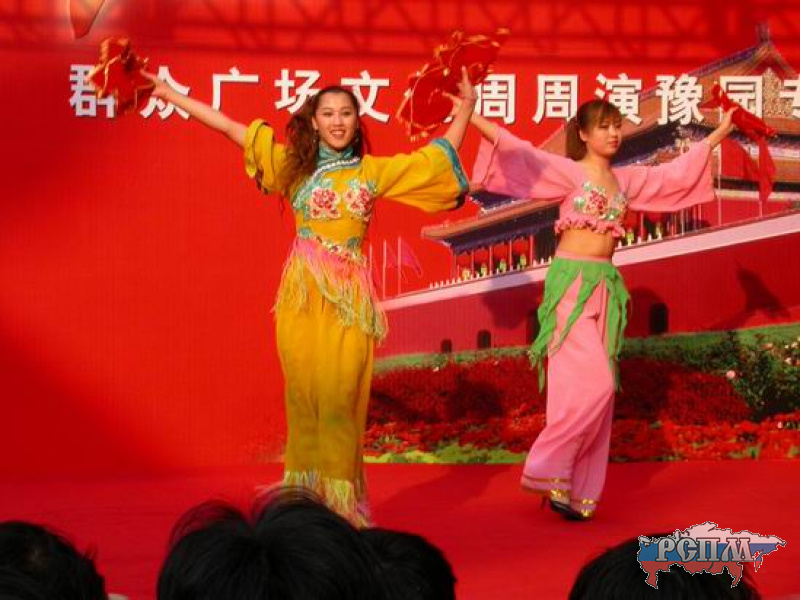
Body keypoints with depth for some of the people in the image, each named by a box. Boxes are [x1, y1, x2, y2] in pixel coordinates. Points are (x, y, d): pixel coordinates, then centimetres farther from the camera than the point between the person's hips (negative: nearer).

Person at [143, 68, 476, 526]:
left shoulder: (373, 171, 10)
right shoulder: (294, 165, 8)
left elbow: (441, 155, 17)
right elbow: (231, 127, 9)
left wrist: (467, 108, 14)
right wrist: (171, 95, 8)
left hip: (350, 298, 0)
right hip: (302, 295, 0)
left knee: (340, 399, -5)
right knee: (304, 397, 0)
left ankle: (341, 501, 2)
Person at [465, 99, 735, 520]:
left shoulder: (626, 180, 15)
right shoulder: (568, 172, -3)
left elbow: (676, 173, 27)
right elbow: (520, 153, -14)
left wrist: (718, 135, 33)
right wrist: (473, 117, -24)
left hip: (606, 287, 6)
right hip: (571, 284, -6)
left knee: (594, 390, 4)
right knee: (594, 384, -16)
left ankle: (575, 490, 8)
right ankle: (546, 470, -6)